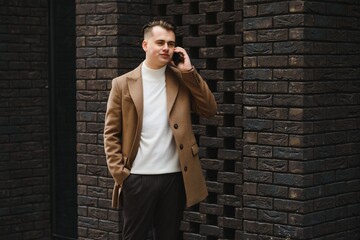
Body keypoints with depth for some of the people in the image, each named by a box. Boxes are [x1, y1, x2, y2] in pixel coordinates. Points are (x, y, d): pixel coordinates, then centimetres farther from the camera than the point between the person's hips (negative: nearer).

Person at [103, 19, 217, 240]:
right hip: (137, 178, -2)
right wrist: (119, 172, -8)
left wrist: (189, 71, -6)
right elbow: (111, 133, 1)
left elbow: (210, 110, -2)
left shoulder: (183, 79, 7)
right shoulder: (123, 84, 1)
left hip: (174, 177, 2)